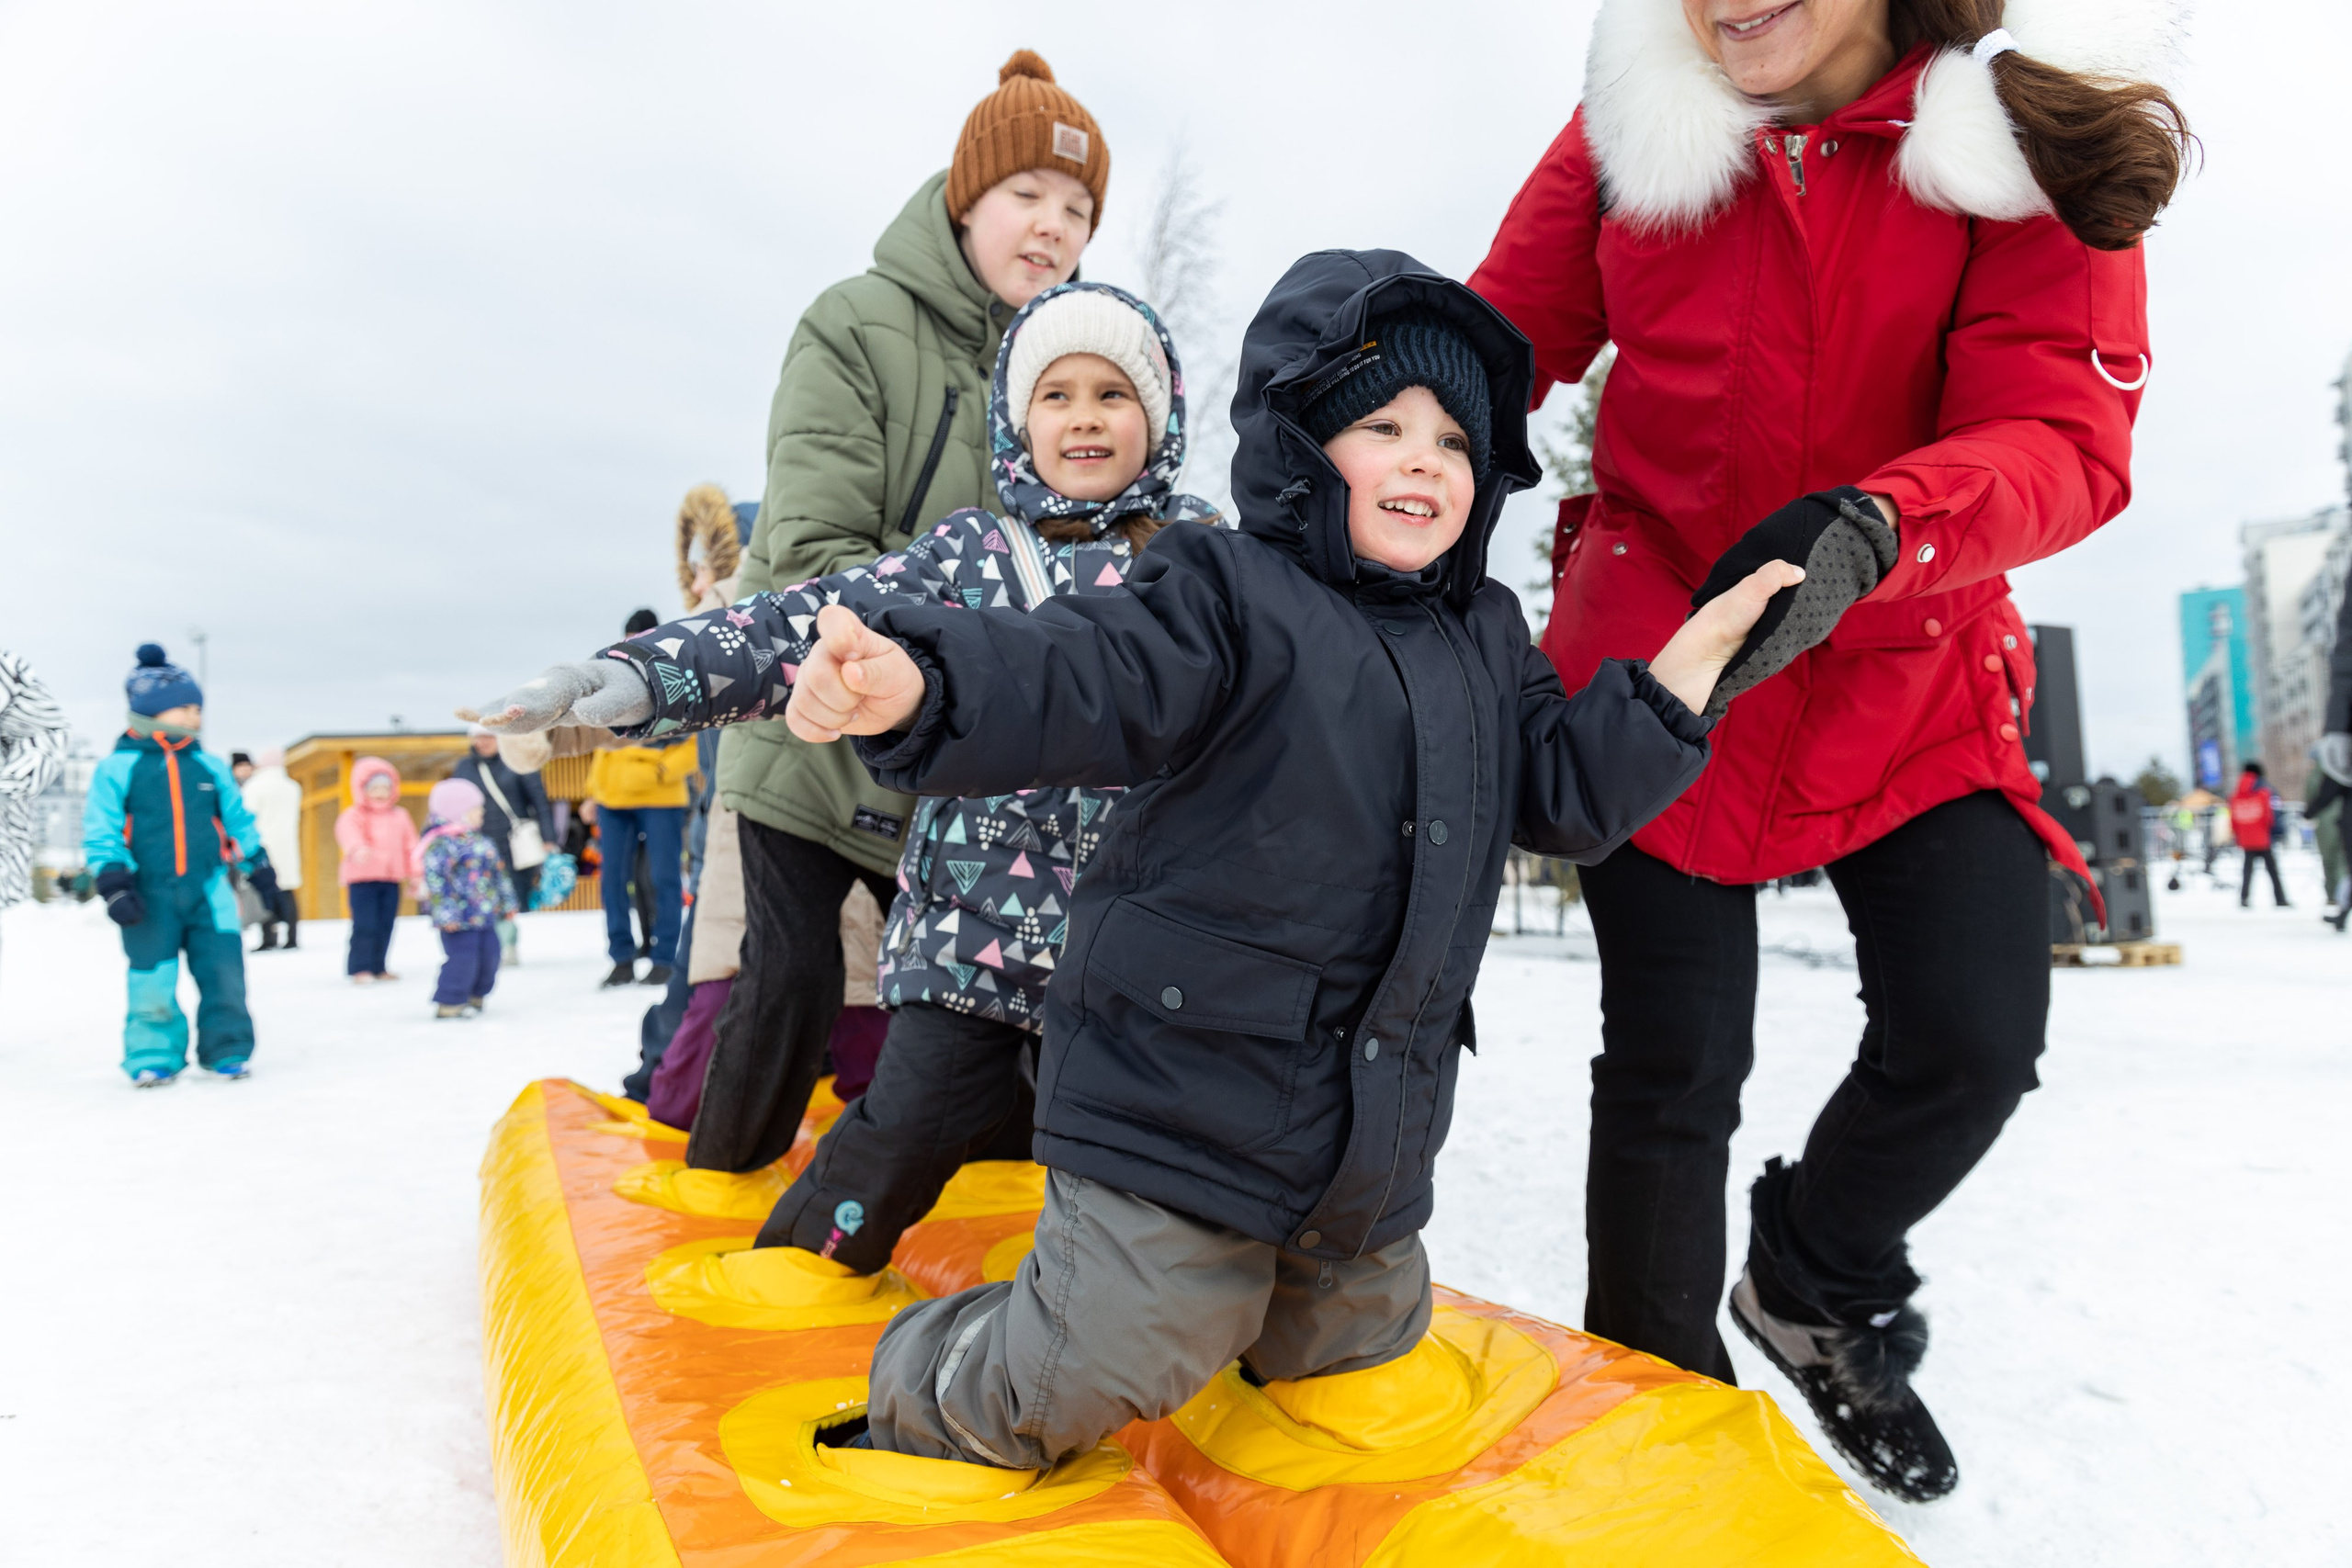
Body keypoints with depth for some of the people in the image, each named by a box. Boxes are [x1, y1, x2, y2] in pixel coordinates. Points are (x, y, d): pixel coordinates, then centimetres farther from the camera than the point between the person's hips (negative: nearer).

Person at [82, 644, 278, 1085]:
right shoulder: (117, 768, -1)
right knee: (152, 984, 3)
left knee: (224, 974, 0)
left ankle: (226, 1051, 13)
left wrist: (257, 866, 17)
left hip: (209, 890, 2)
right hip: (149, 896, -2)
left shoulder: (210, 766, 8)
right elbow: (100, 831, -3)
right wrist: (112, 883, -10)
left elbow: (238, 820, 16)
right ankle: (154, 1056, 18)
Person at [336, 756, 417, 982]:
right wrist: (357, 848, -49)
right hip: (362, 879, -5)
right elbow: (347, 832, -27)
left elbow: (410, 846, 13)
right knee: (365, 925, -8)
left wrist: (415, 876, 9)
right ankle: (359, 969, -1)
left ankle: (378, 967, 18)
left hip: (391, 880, 5)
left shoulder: (400, 816, 11)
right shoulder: (354, 815, -5)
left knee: (386, 926, 9)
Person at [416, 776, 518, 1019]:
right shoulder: (441, 842, -14)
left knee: (489, 955, 11)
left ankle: (476, 995, 28)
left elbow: (499, 873, 22)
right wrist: (444, 913, -22)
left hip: (486, 916, 9)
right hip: (460, 918, -9)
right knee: (462, 957, -8)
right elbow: (433, 878, -19)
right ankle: (448, 1002, 5)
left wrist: (507, 902, 23)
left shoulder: (481, 841, 13)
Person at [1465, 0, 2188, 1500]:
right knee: (1673, 1060, 0)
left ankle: (1815, 1288, 31)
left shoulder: (2025, 143, -8)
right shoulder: (1628, 133, -4)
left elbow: (2061, 442, -18)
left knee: (1974, 1037, -4)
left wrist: (1872, 528, -39)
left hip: (1913, 681, 2)